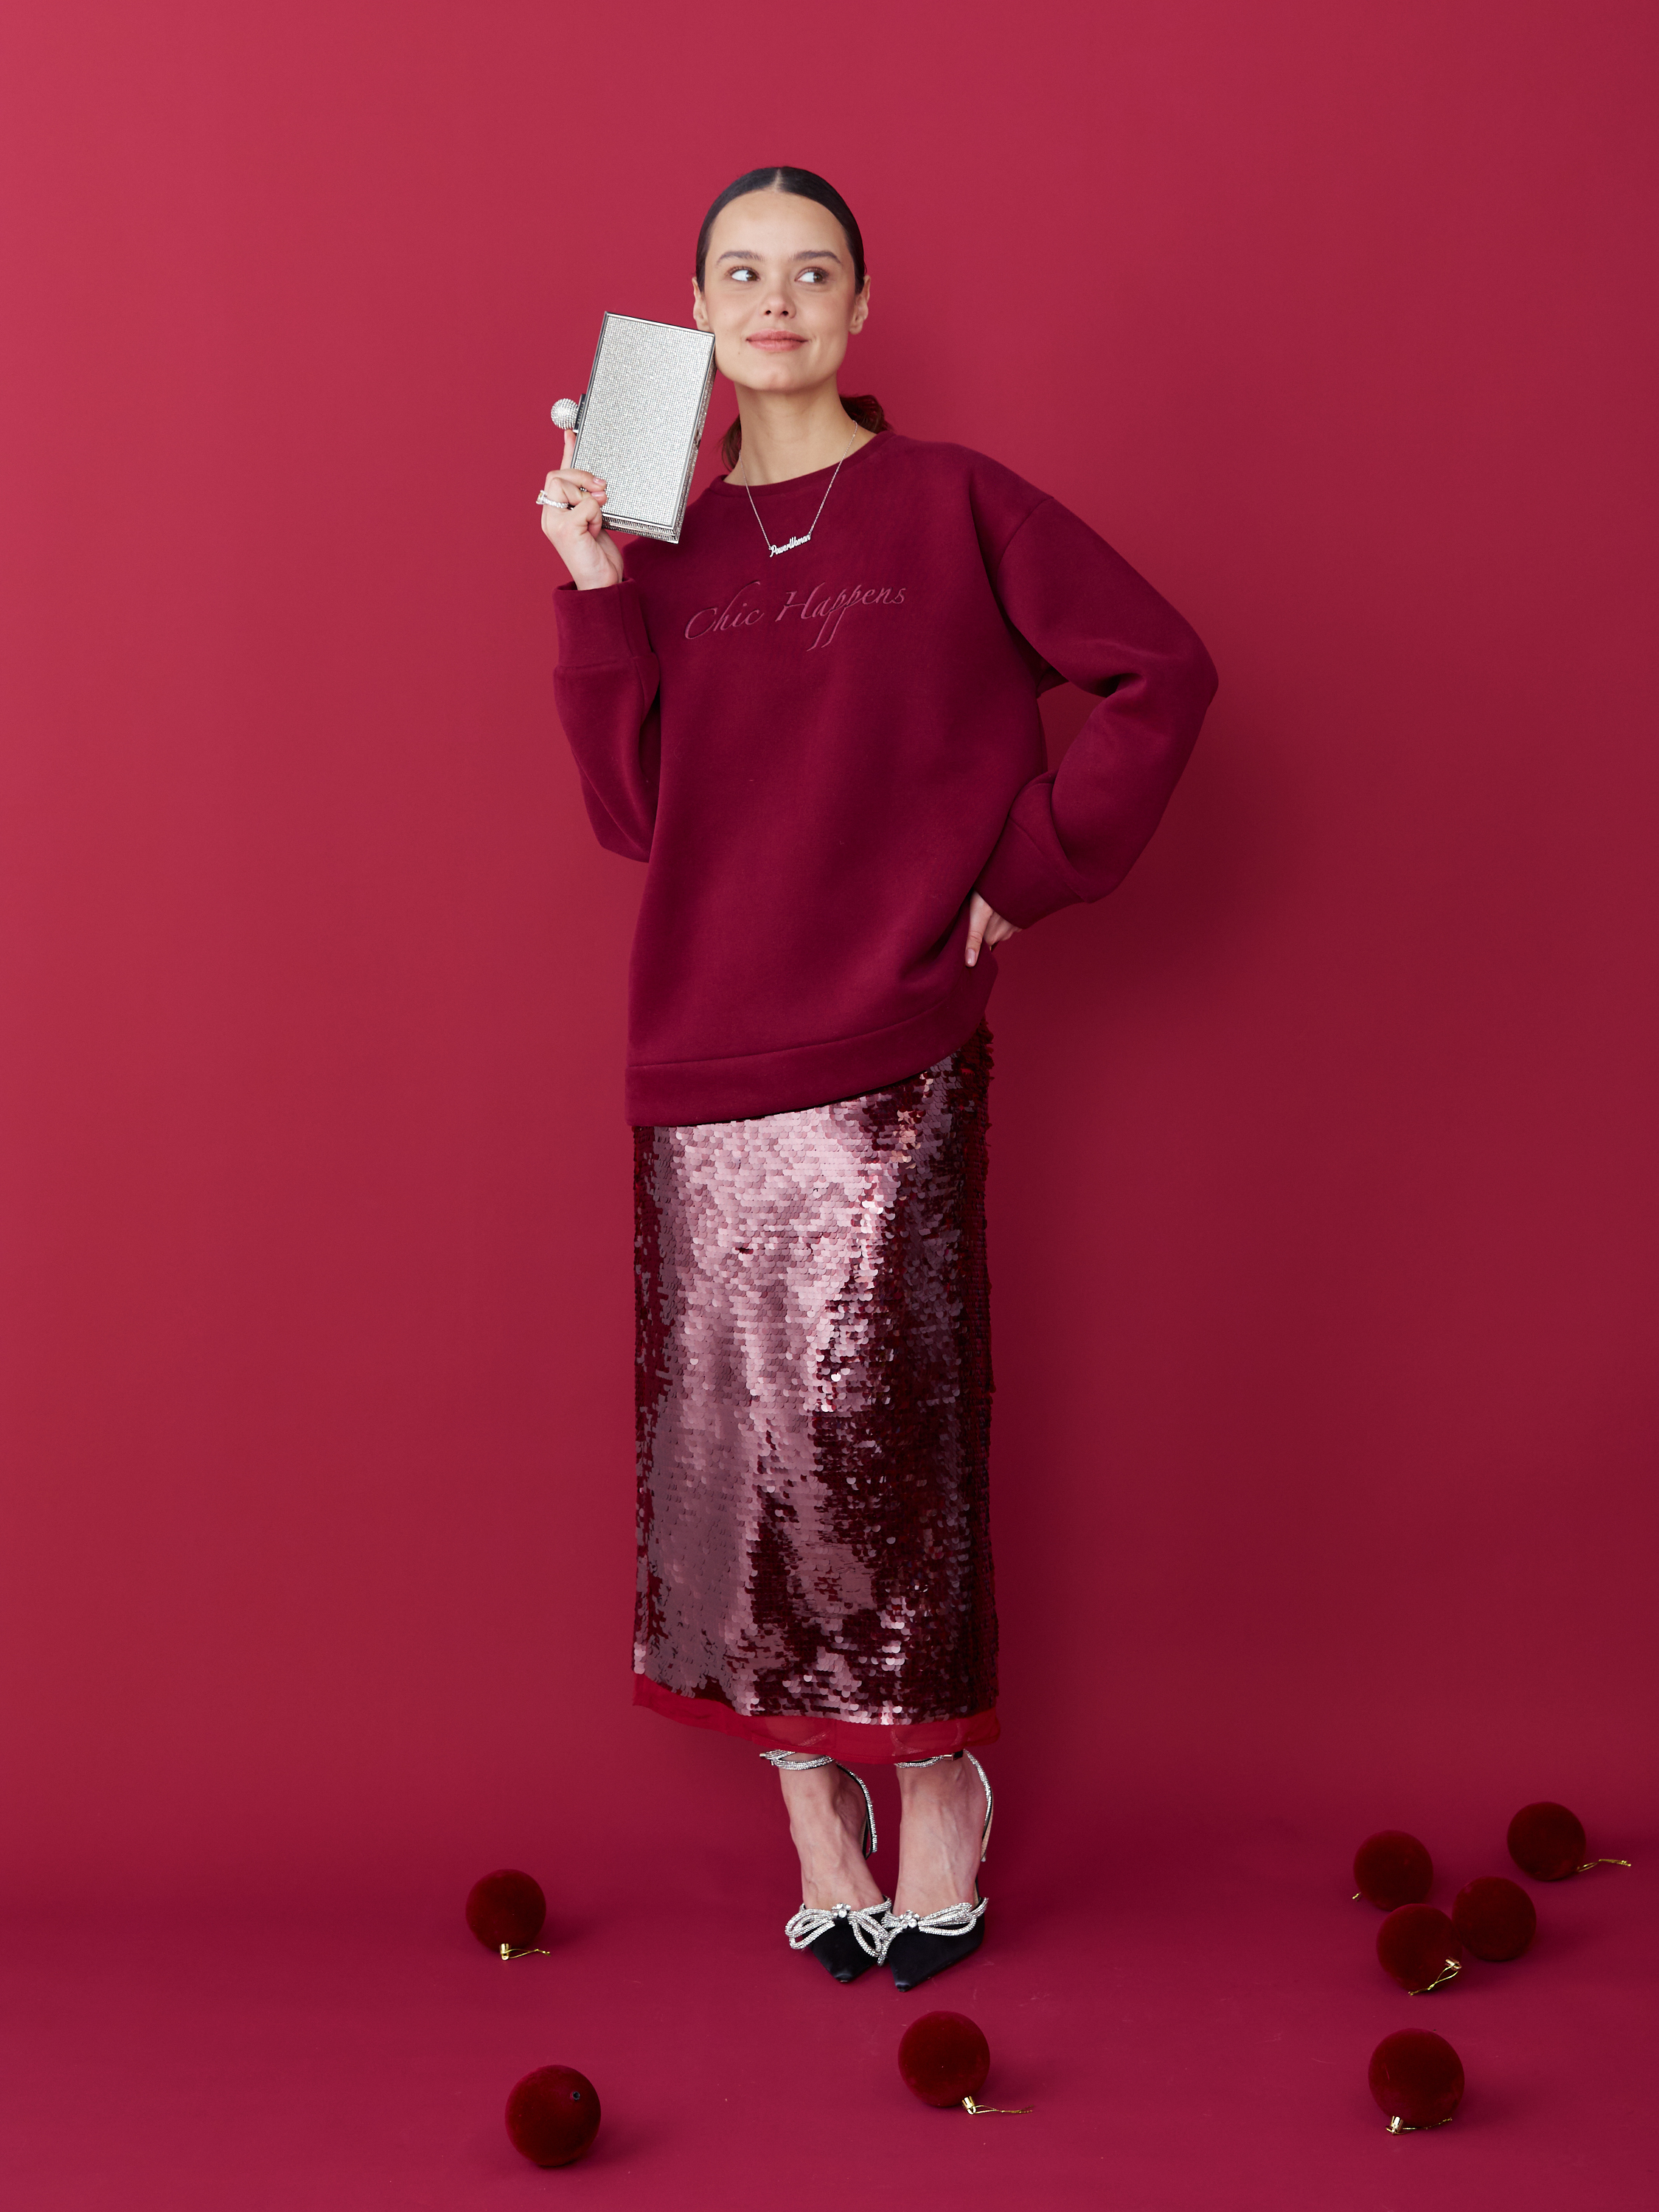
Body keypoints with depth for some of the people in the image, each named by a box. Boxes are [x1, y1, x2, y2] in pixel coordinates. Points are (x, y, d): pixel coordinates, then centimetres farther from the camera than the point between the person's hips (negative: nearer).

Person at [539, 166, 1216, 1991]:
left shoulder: (952, 506, 1)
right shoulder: (665, 545, 11)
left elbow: (1163, 672, 0)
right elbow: (635, 813, 3)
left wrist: (1028, 871, -2)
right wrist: (596, 597, -5)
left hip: (889, 1055, -4)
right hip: (703, 1054, 4)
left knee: (874, 1424, -3)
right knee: (731, 1429, 6)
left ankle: (936, 1781, 18)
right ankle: (814, 1818, 20)